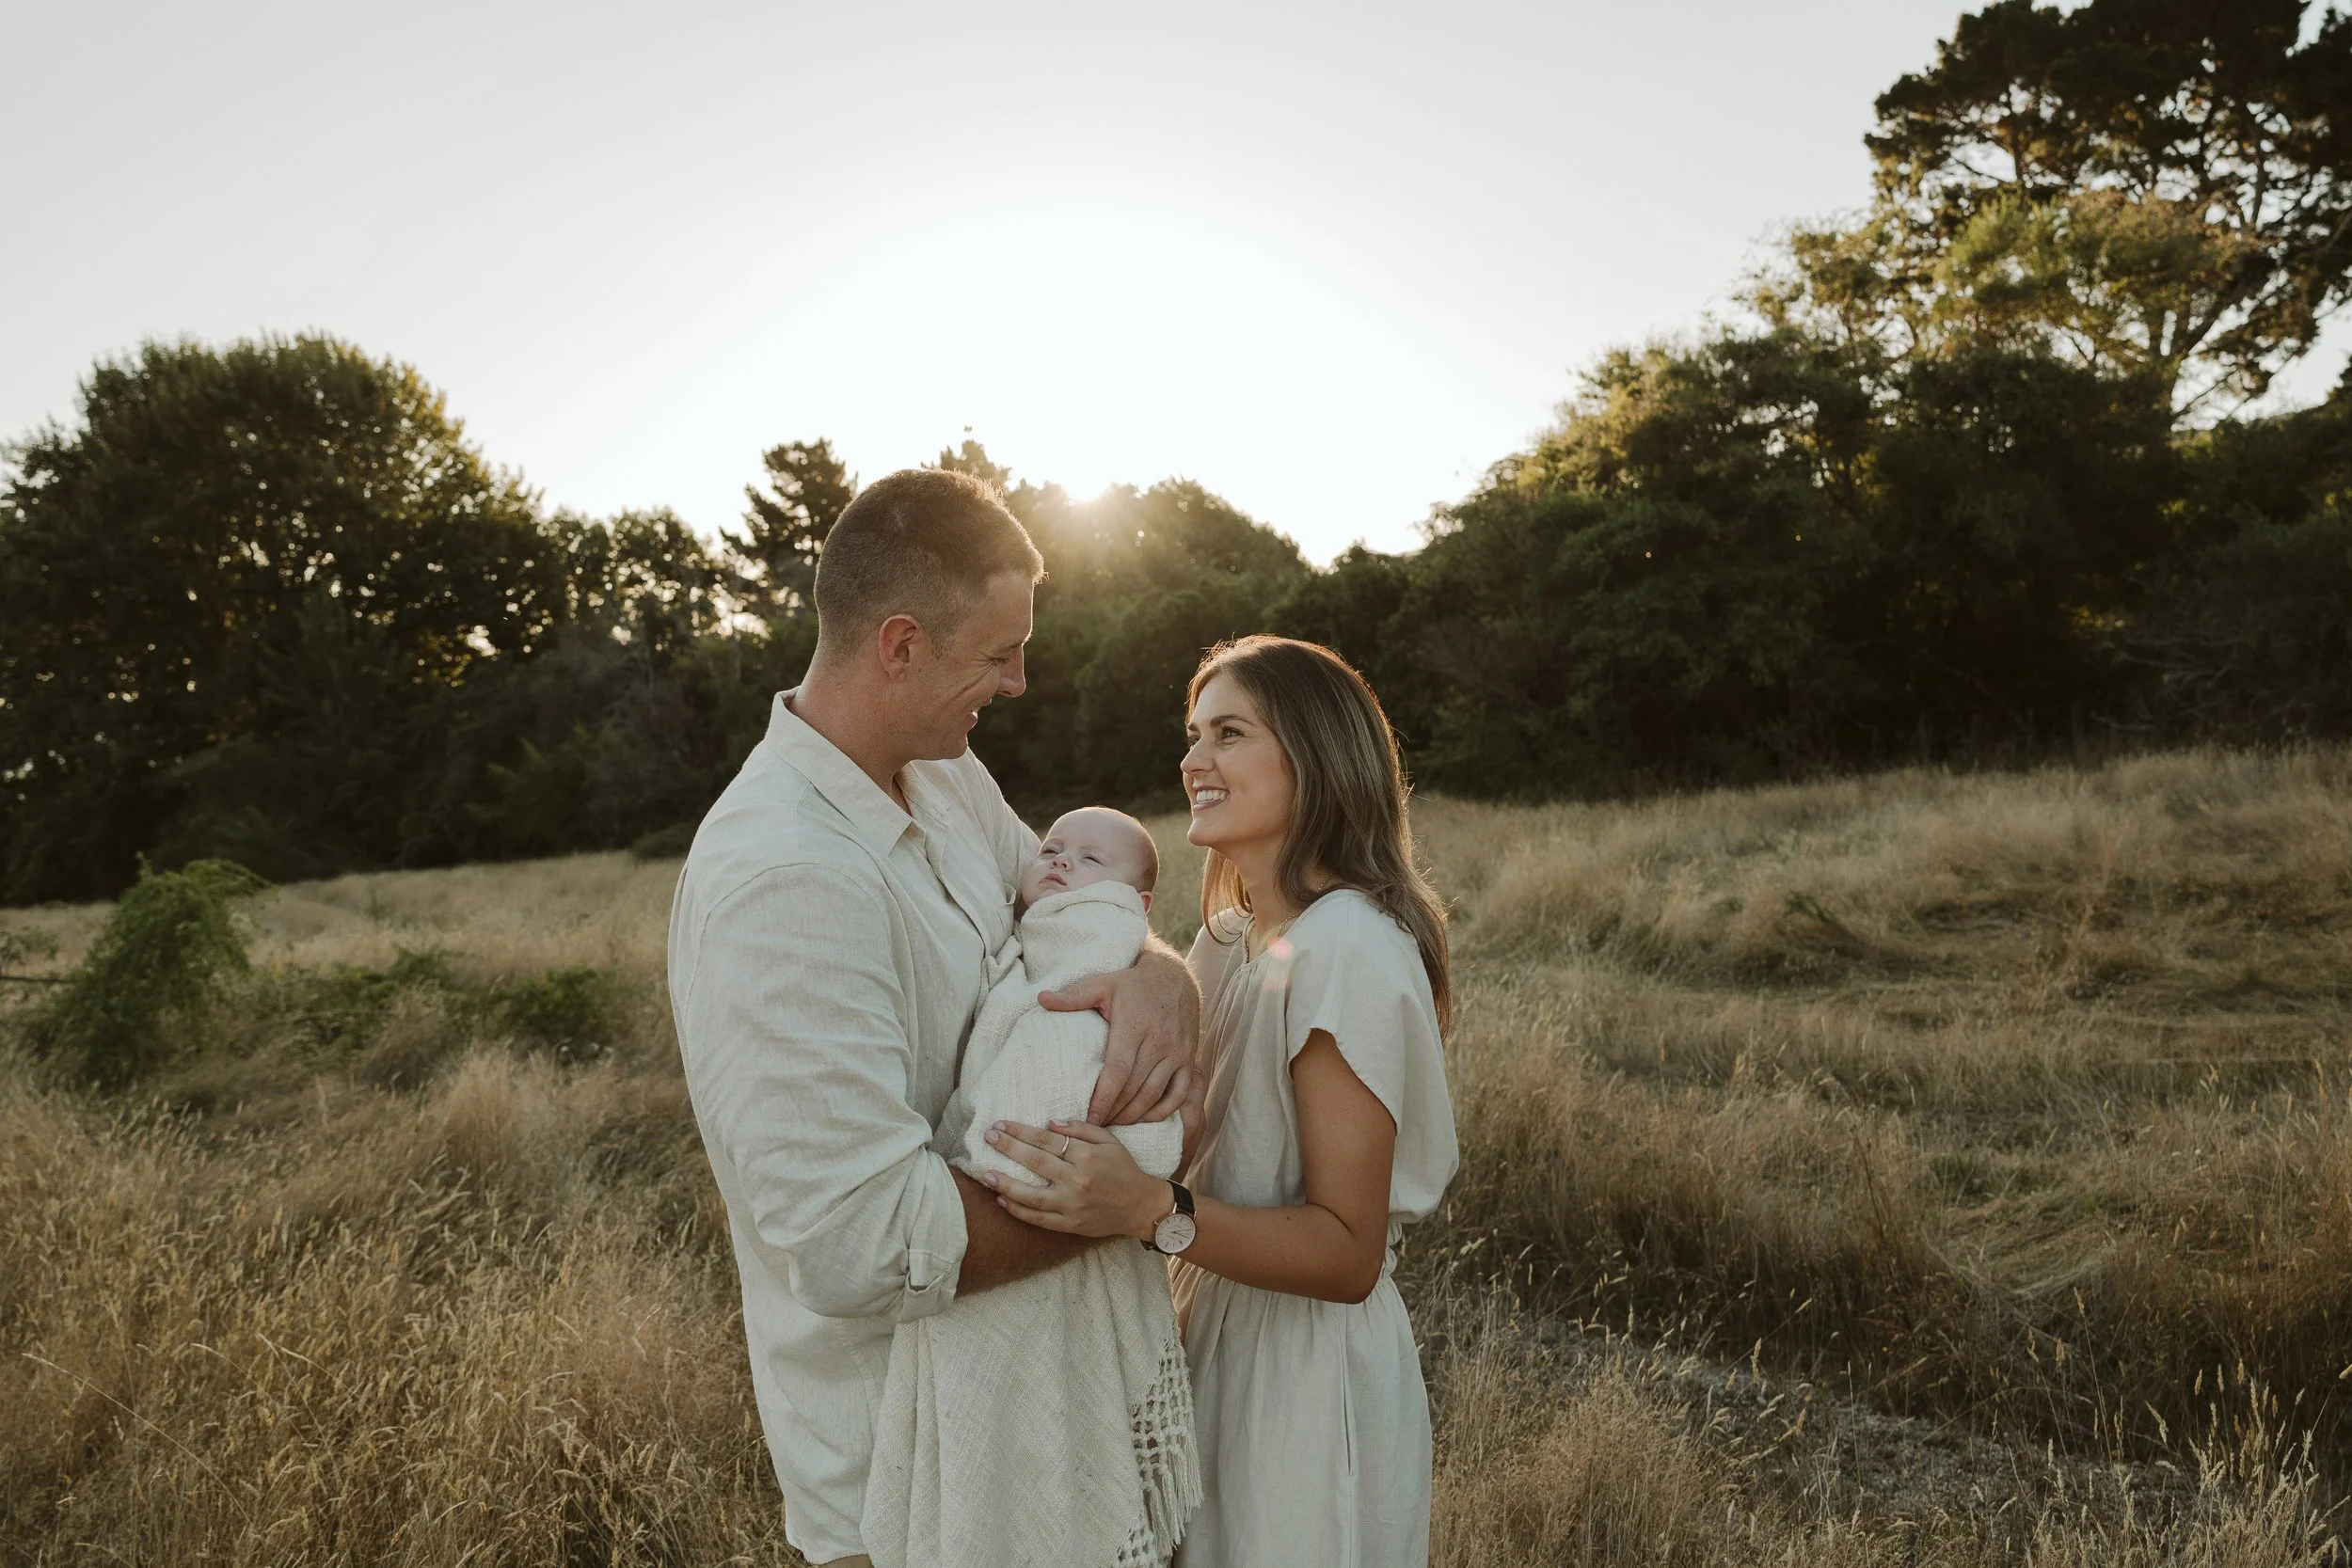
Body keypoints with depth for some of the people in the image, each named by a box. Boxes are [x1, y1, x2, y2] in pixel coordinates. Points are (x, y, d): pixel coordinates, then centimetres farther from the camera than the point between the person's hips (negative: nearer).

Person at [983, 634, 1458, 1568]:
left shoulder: (1348, 953, -24)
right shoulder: (1230, 932, 4)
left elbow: (1347, 1253, -24)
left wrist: (1151, 1212, -37)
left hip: (1311, 1370, -8)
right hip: (1225, 1333, 8)